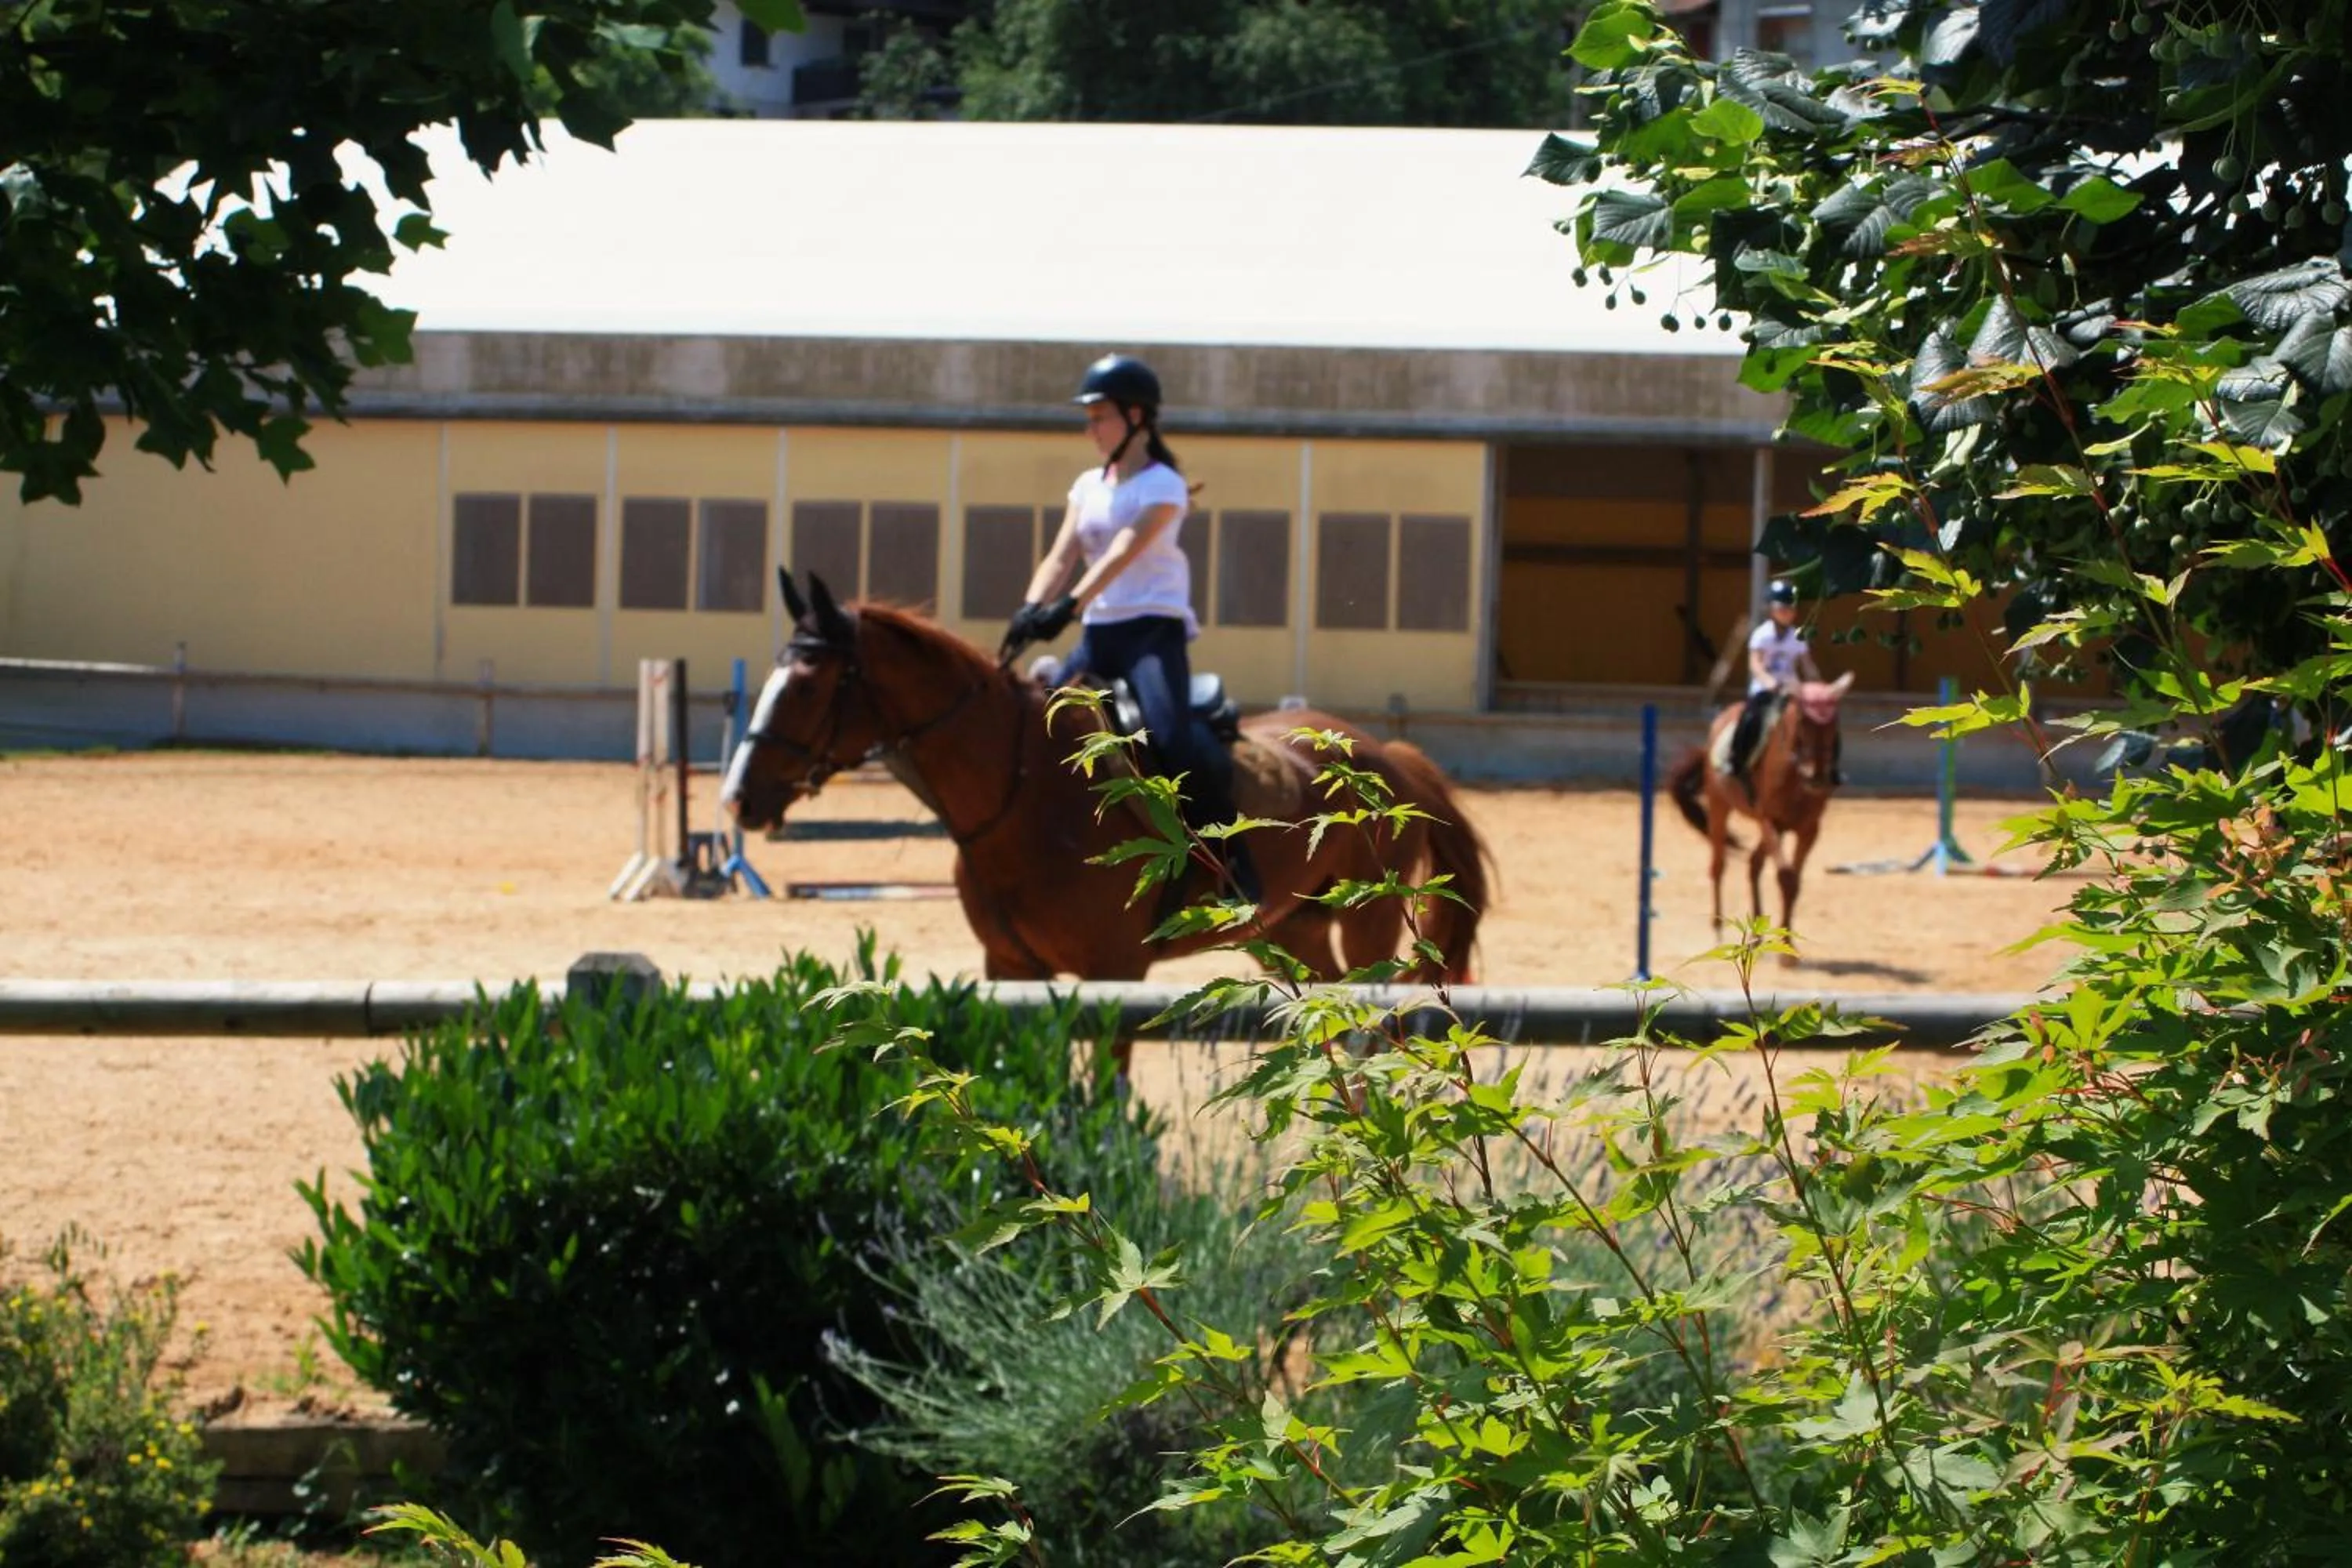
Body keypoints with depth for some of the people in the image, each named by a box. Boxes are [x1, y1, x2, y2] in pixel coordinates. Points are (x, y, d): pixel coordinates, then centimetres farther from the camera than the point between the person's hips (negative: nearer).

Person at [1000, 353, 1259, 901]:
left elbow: (1123, 552, -21)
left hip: (1153, 628, -8)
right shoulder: (1088, 486, 15)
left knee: (1170, 733, -28)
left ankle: (1231, 849, -18)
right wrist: (1030, 609, -16)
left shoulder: (1162, 486, -6)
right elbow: (1062, 556, 4)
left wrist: (1070, 605, -34)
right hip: (1099, 633, 8)